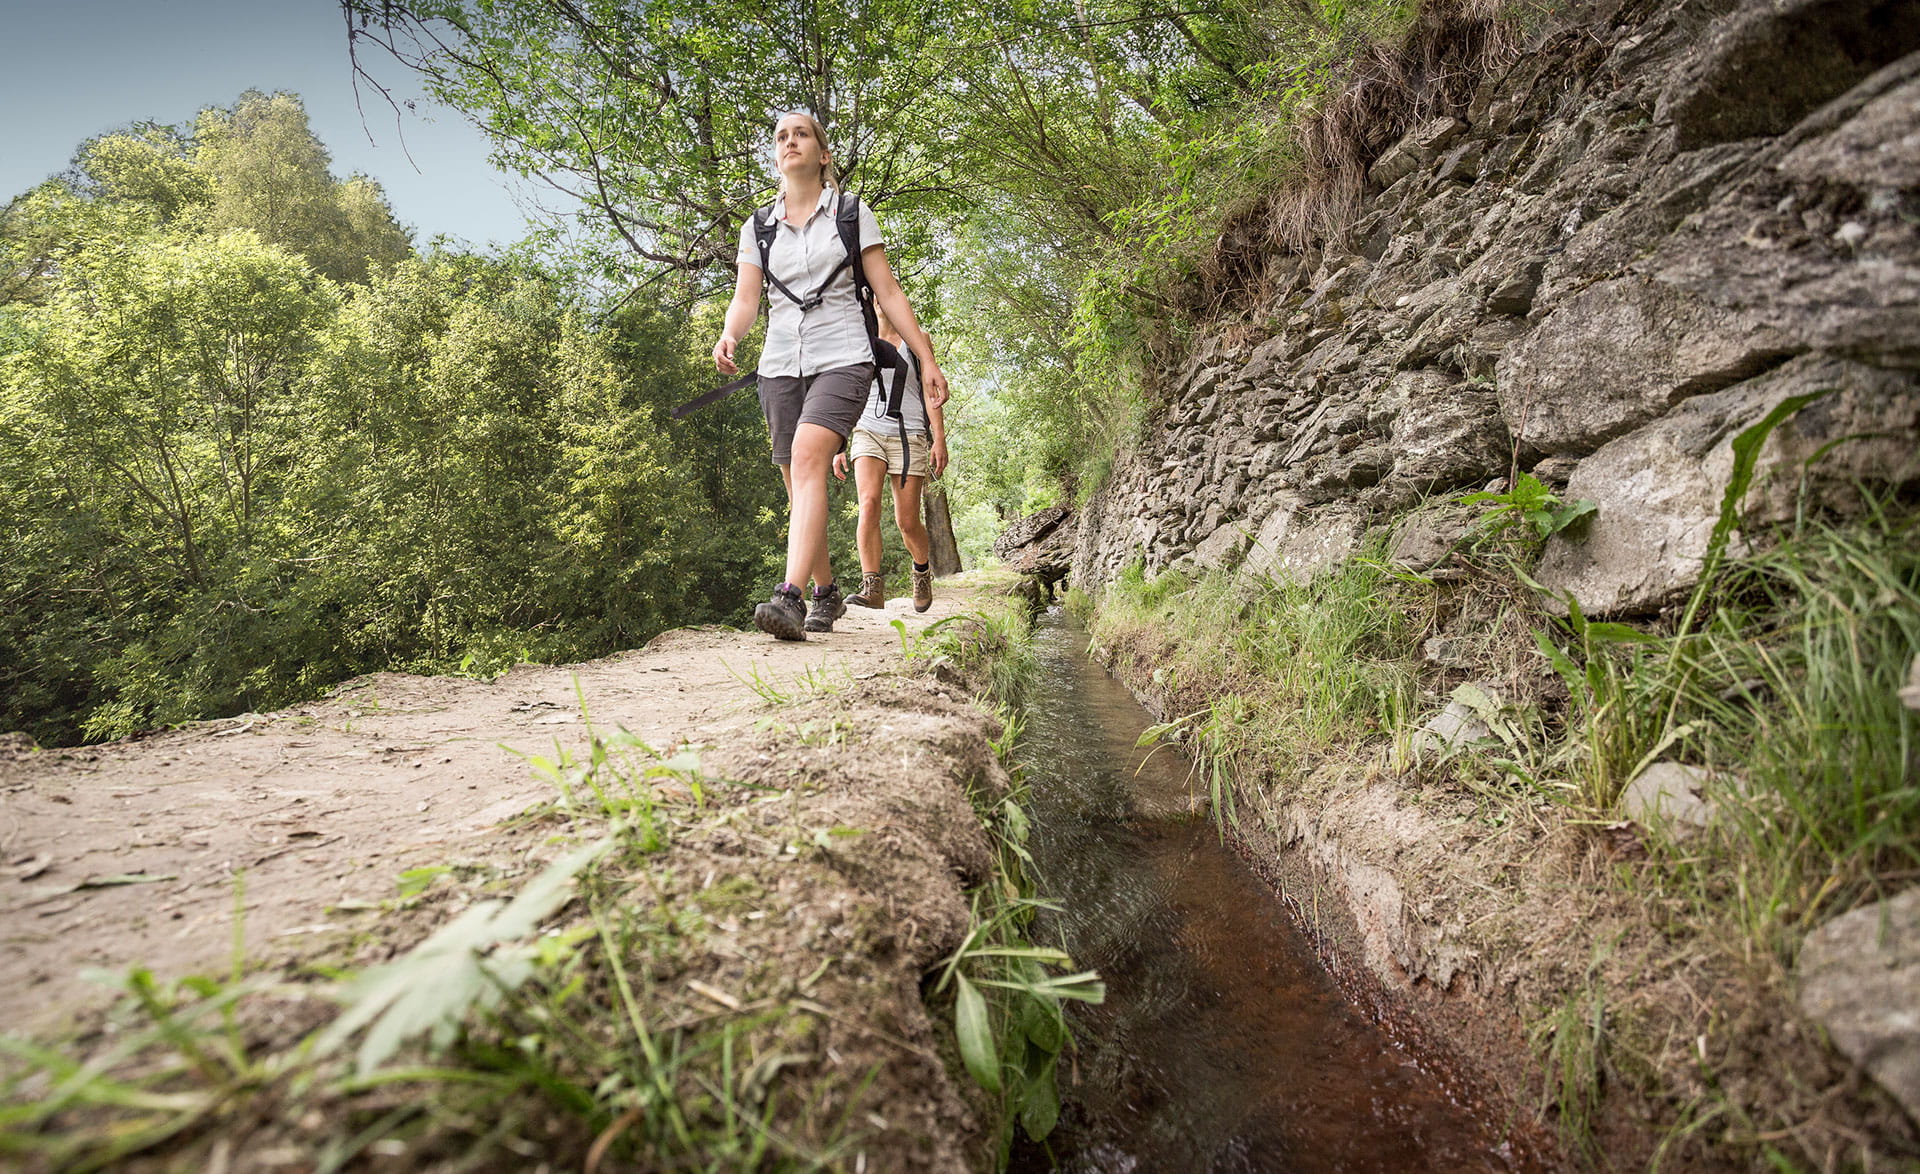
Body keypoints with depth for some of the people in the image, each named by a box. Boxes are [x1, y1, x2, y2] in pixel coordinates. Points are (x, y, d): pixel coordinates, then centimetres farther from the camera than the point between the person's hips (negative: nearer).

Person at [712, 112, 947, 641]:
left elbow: (888, 292, 6)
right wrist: (728, 336, -16)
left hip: (842, 358, -4)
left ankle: (790, 596, -37)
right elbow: (746, 299, 7)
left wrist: (927, 359, 1)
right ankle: (827, 593, 22)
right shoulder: (757, 227, 15)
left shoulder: (852, 213, 8)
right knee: (800, 489, 4)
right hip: (780, 364, 4)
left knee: (807, 457, -28)